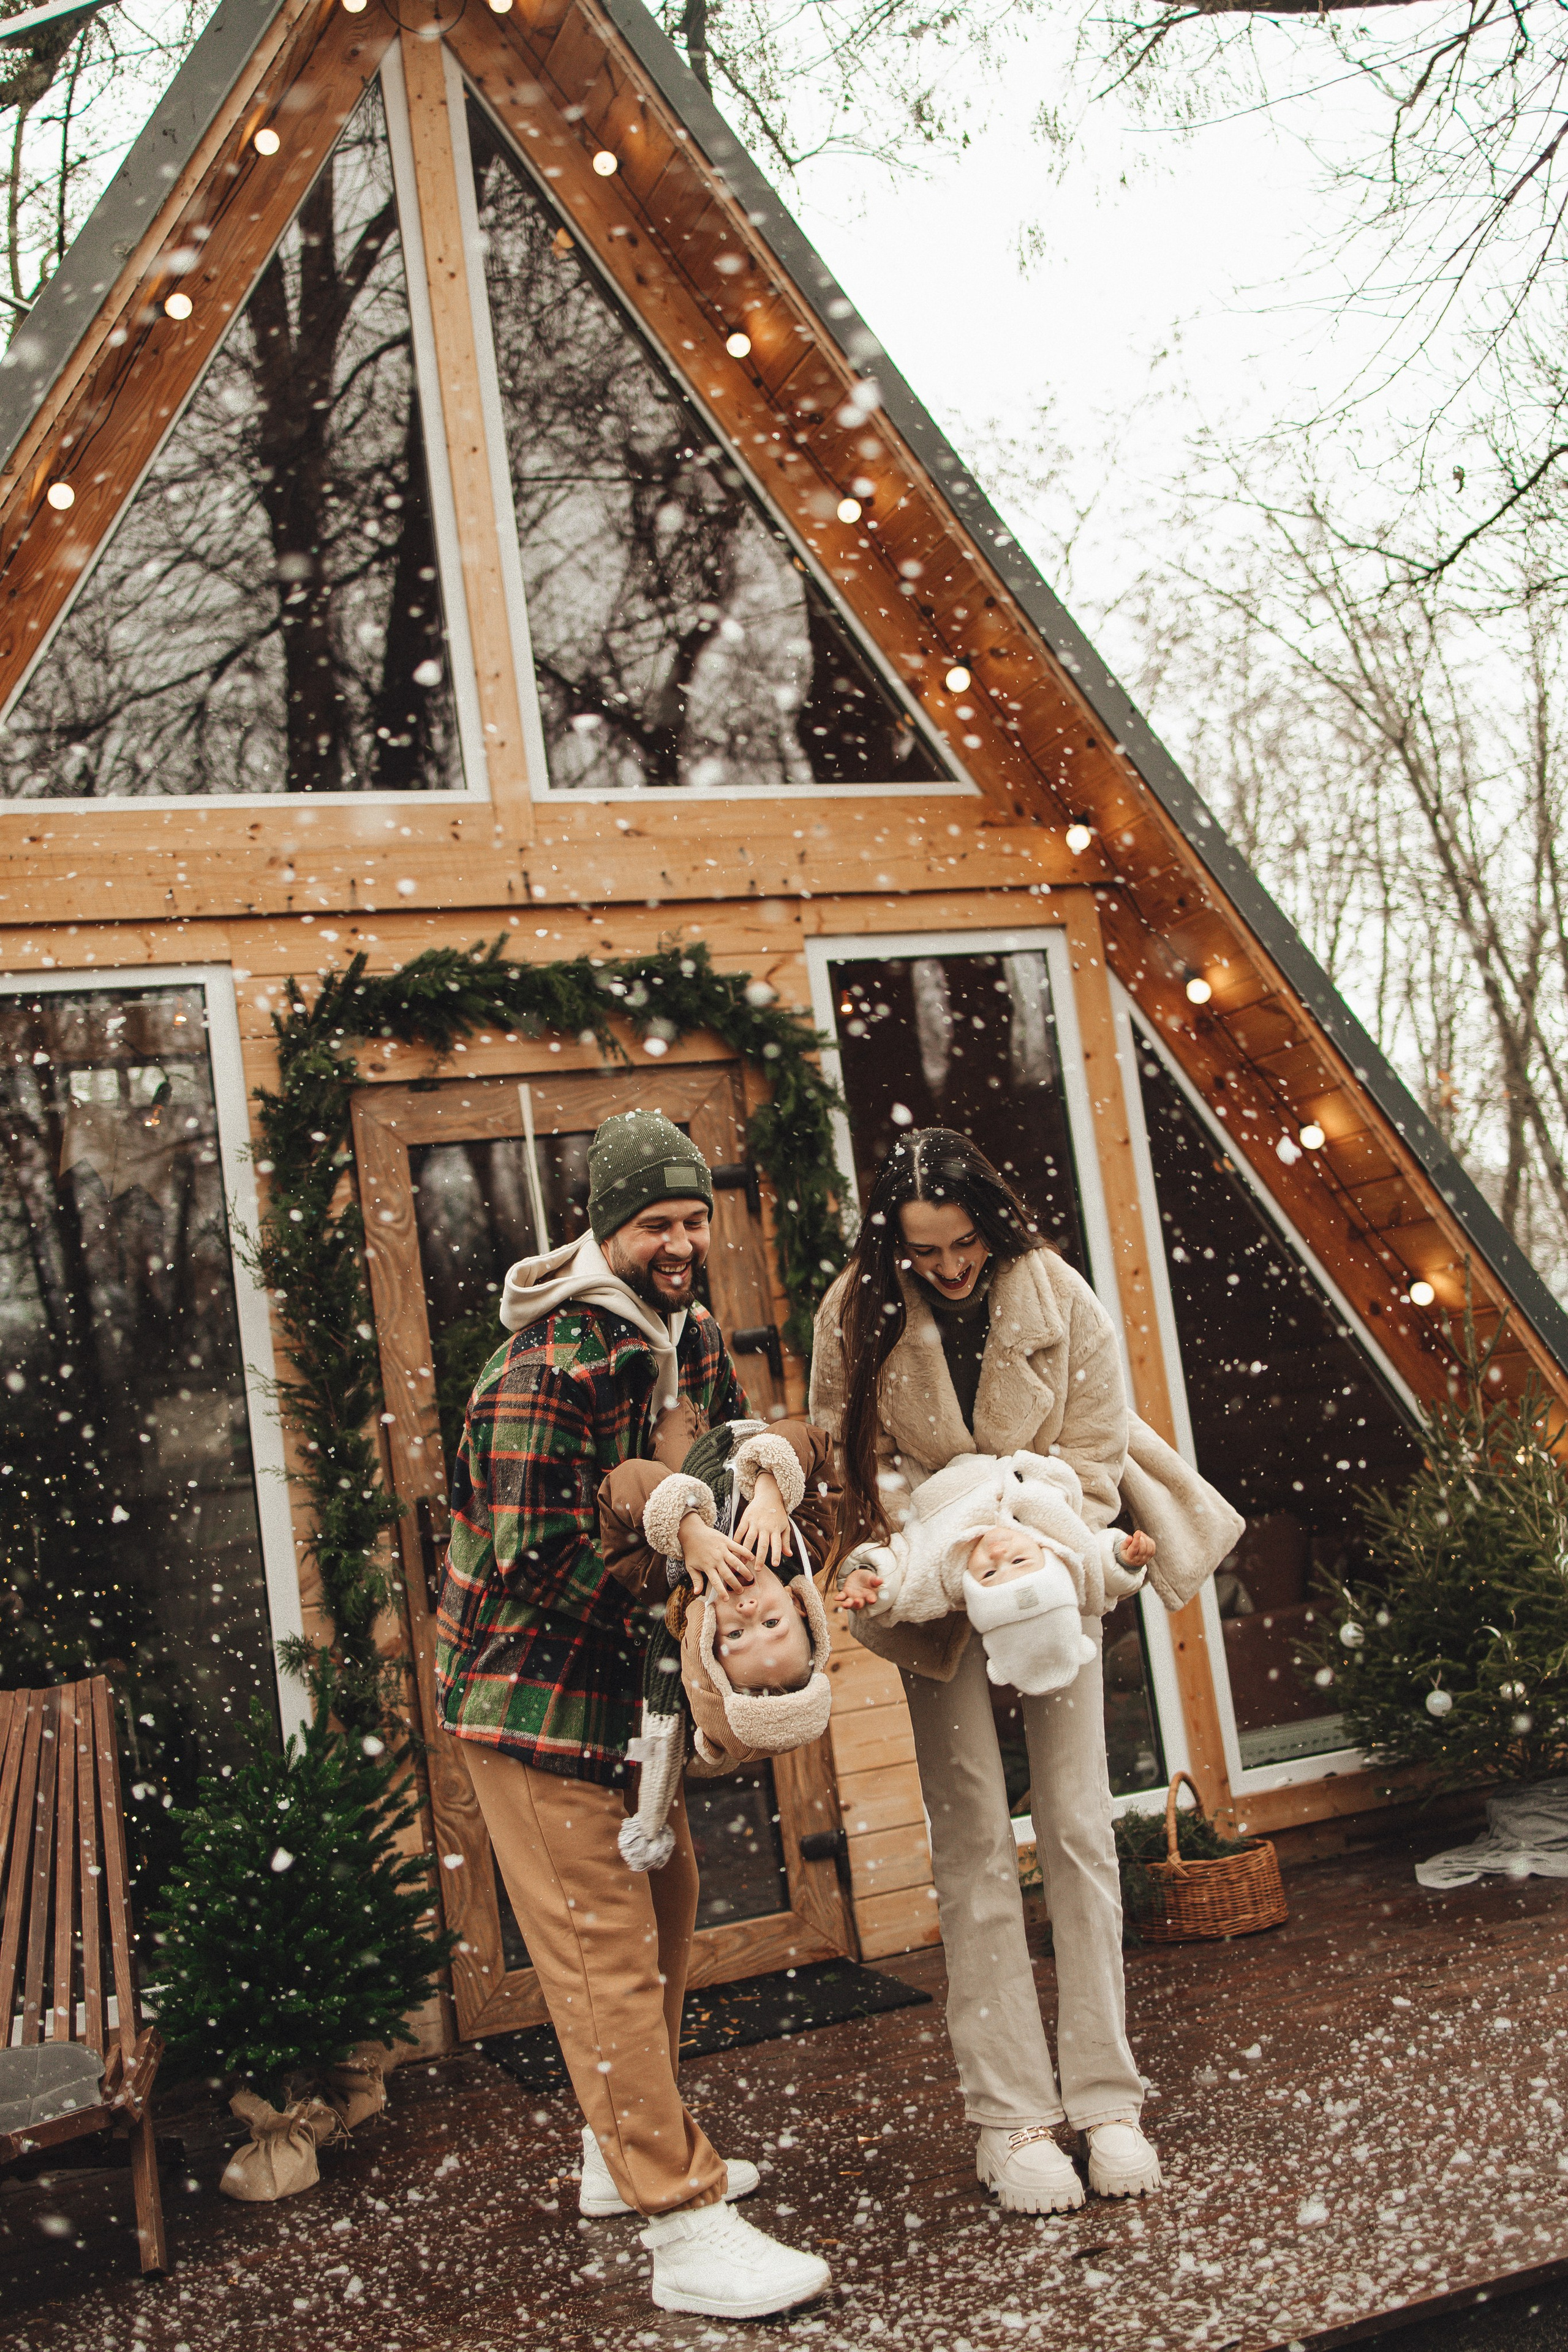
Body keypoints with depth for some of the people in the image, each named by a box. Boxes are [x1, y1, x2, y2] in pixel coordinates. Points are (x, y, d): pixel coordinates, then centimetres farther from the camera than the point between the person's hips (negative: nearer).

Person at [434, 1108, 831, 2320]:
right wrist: (677, 1546, -24)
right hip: (529, 1676, -10)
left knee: (666, 1901, 19)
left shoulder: (689, 1331, 5)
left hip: (627, 1674, 10)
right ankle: (686, 2226, -6)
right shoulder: (555, 1360, -24)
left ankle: (631, 2152, 36)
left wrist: (763, 1485, -11)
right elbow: (533, 1550, -26)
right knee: (603, 1939, -8)